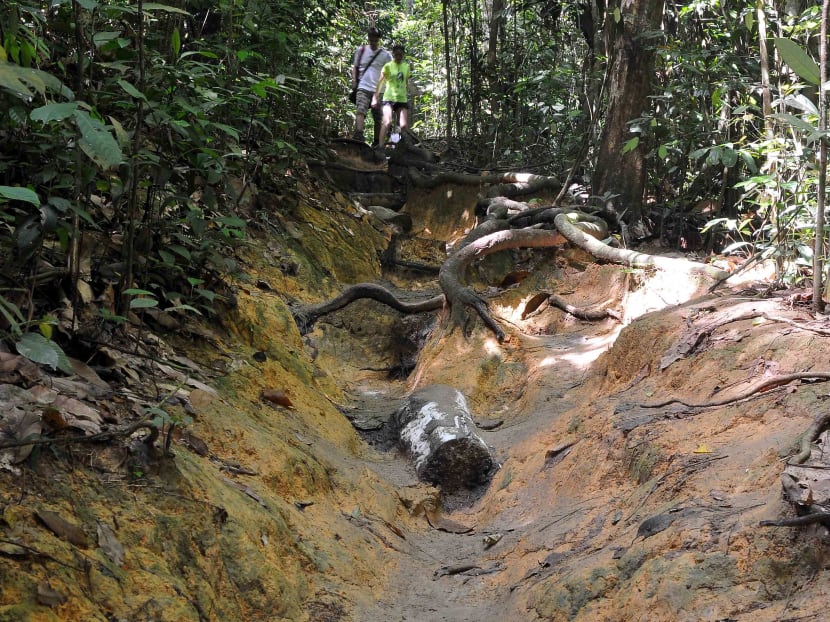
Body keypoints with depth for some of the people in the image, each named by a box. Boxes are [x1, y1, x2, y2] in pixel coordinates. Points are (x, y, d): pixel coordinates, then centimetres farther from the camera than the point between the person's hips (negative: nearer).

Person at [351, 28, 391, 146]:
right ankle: (359, 135, -38)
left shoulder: (386, 55, 5)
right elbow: (355, 67, 19)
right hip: (363, 88, -1)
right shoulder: (360, 51, 10)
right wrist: (354, 80, 4)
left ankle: (377, 142, 15)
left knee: (378, 118, 5)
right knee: (361, 111, -22)